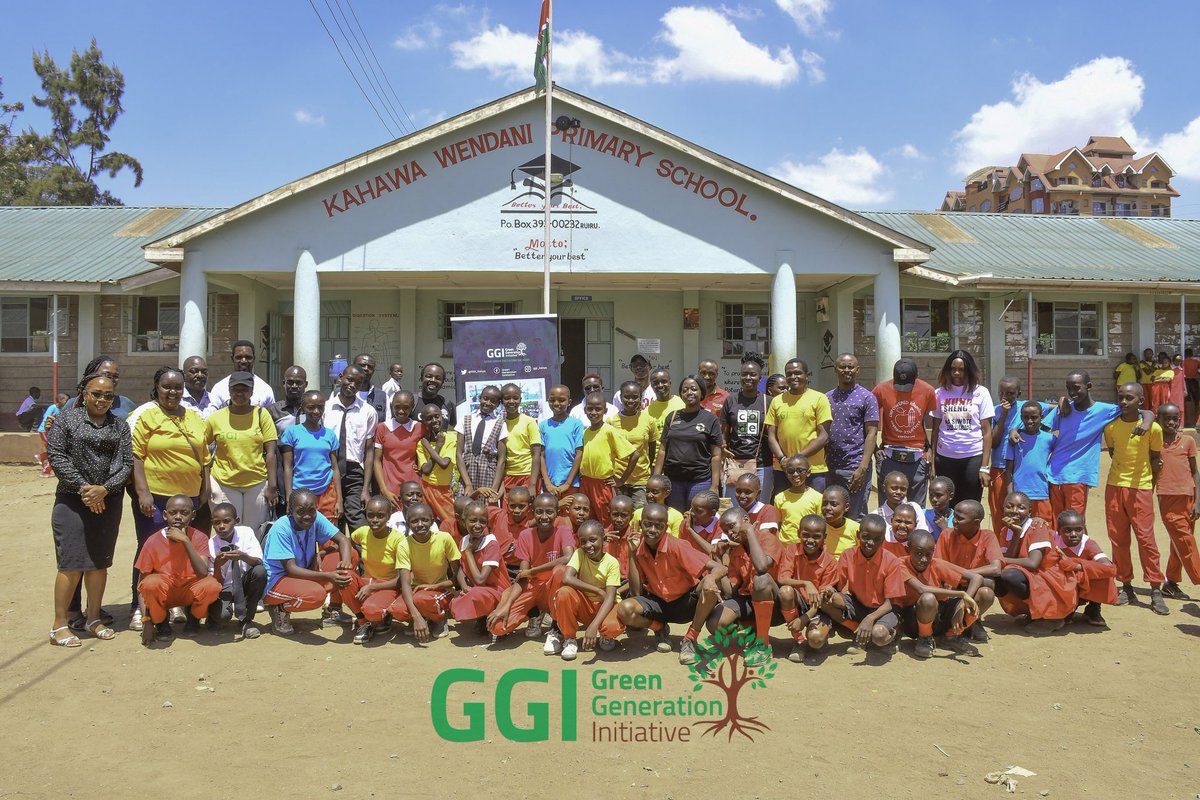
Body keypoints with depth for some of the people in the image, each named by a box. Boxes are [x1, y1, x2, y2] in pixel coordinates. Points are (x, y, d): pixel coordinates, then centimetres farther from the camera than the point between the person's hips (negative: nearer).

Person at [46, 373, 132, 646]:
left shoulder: (120, 426, 8)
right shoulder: (66, 418, 0)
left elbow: (127, 463, 2)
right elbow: (56, 456, -7)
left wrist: (104, 489, -12)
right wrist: (82, 487, -14)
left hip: (108, 502, 3)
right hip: (72, 501, -3)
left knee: (99, 561, 9)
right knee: (71, 563, -6)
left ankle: (94, 617, 21)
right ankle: (59, 625, 5)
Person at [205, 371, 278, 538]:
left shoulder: (261, 414, 0)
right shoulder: (216, 418, 0)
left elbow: (270, 452, -2)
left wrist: (272, 486, -6)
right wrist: (206, 483, -3)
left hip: (257, 483, 0)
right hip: (224, 484, 0)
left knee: (253, 533, 7)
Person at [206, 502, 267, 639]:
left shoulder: (246, 533, -11)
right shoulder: (210, 545, -12)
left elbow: (259, 562, -20)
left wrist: (243, 557, -41)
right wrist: (217, 566, -31)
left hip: (245, 583, 2)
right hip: (225, 588, -2)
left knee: (260, 571, -31)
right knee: (222, 614, -32)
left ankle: (245, 620, -12)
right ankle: (214, 614, 10)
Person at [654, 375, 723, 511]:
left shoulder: (710, 419, 2)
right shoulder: (672, 417, 10)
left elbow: (716, 455, -1)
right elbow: (662, 450, 10)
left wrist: (715, 486, -8)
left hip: (700, 481, -3)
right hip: (672, 480, 3)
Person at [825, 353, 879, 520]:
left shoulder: (867, 398, -2)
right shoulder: (828, 397, 11)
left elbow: (871, 434, -7)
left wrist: (863, 468, -16)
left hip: (855, 468, -5)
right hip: (830, 467, 5)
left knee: (856, 518, 2)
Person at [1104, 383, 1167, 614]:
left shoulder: (1153, 428, -7)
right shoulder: (1110, 426, 0)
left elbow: (1155, 458, 4)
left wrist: (1150, 487, 5)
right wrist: (1123, 472, 7)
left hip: (1141, 489, -3)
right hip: (1115, 487, 3)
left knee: (1146, 537, -5)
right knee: (1118, 538, 5)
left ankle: (1156, 590, 1)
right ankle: (1126, 586, 14)